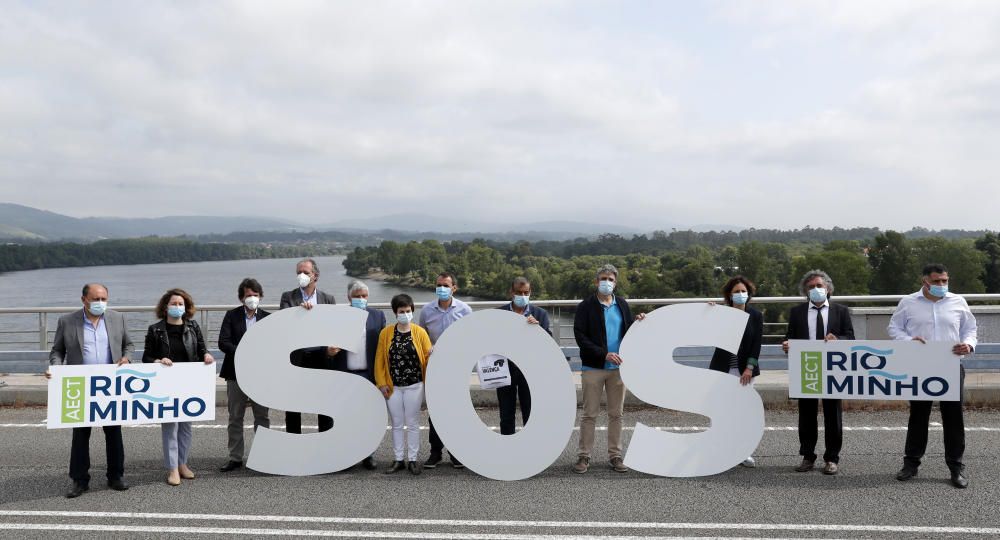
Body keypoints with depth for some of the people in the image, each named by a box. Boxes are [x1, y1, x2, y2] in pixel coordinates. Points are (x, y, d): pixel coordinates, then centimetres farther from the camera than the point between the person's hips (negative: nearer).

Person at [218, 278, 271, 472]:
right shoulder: (232, 315, 2)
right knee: (235, 418, 7)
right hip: (236, 373, 0)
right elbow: (223, 342, -7)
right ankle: (235, 458, 16)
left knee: (262, 417, 5)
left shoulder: (268, 317, 4)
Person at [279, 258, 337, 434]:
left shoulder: (328, 299, 7)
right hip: (296, 358, 0)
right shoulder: (288, 297, 4)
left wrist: (333, 347, -15)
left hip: (322, 357, 1)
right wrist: (299, 308, -27)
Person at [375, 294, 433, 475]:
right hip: (393, 386, 2)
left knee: (413, 423, 6)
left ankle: (413, 460, 15)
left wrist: (432, 355, -27)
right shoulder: (385, 333, 0)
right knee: (396, 424, 10)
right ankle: (398, 460, 19)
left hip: (414, 386, -1)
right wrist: (381, 383, -4)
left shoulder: (420, 332, -3)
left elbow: (429, 356, -4)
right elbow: (379, 360, 1)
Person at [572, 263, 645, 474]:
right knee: (590, 414, 2)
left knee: (616, 414, 9)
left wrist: (638, 324, -7)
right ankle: (584, 456, 10)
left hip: (617, 368, 3)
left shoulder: (622, 305, 9)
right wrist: (604, 354, -19)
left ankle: (615, 455, 18)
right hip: (593, 368, -3)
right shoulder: (585, 307, -3)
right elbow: (581, 337, -11)